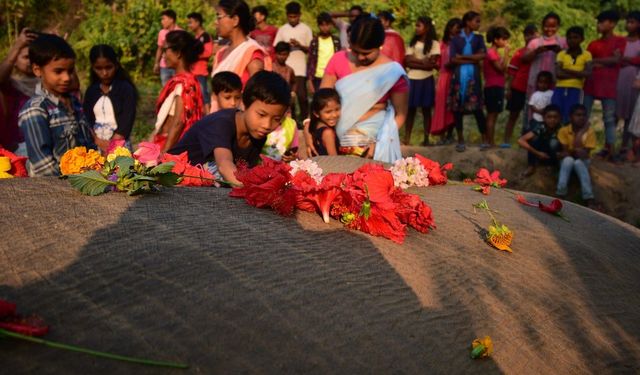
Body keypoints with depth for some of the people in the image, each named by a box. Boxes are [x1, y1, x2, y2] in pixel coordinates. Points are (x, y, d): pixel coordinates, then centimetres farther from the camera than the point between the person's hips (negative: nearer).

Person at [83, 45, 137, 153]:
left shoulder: (126, 88, -4)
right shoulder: (91, 91, 9)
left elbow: (127, 120, -10)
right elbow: (86, 120, 5)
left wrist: (111, 145, -15)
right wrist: (98, 141, -11)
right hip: (96, 146, 4)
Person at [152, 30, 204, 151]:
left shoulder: (183, 82, -15)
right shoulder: (179, 80, 13)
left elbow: (179, 121, -20)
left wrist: (164, 151, -21)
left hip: (173, 145, -8)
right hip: (164, 141, 8)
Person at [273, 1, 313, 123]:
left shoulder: (306, 29, 5)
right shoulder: (282, 29, 9)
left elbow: (310, 49, 3)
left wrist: (300, 45, -13)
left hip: (300, 68, -2)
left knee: (301, 95, -6)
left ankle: (304, 118, 6)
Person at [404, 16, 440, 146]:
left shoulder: (434, 44, 0)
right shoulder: (413, 42, 11)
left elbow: (431, 65, -9)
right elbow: (407, 61, -1)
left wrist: (415, 61, -10)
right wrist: (422, 62, -11)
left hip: (426, 80, -3)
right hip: (412, 79, 3)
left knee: (426, 110, 2)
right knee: (410, 109, 3)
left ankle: (426, 139, 6)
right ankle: (407, 138, 4)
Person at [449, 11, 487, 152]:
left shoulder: (479, 38, 12)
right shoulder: (456, 39, 7)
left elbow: (482, 55, -3)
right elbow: (453, 59, -5)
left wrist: (463, 56, -5)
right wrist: (472, 59, -8)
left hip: (473, 76, 0)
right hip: (458, 76, 0)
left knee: (477, 107, -5)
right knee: (457, 108, 1)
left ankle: (484, 139, 1)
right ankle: (460, 139, 8)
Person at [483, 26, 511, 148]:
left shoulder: (495, 52, 16)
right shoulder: (491, 52, -13)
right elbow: (502, 68, -19)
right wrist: (506, 52, -18)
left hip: (496, 87, 10)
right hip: (493, 87, -10)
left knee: (492, 116, 10)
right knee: (492, 116, -7)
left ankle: (489, 142, 14)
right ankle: (491, 143, -5)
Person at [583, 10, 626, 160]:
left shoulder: (620, 41, 4)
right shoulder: (593, 44, 14)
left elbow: (616, 59, -8)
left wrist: (594, 60, -3)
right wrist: (604, 63, -6)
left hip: (609, 85, -4)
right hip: (590, 84, 4)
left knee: (609, 118, -1)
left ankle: (609, 150, 2)